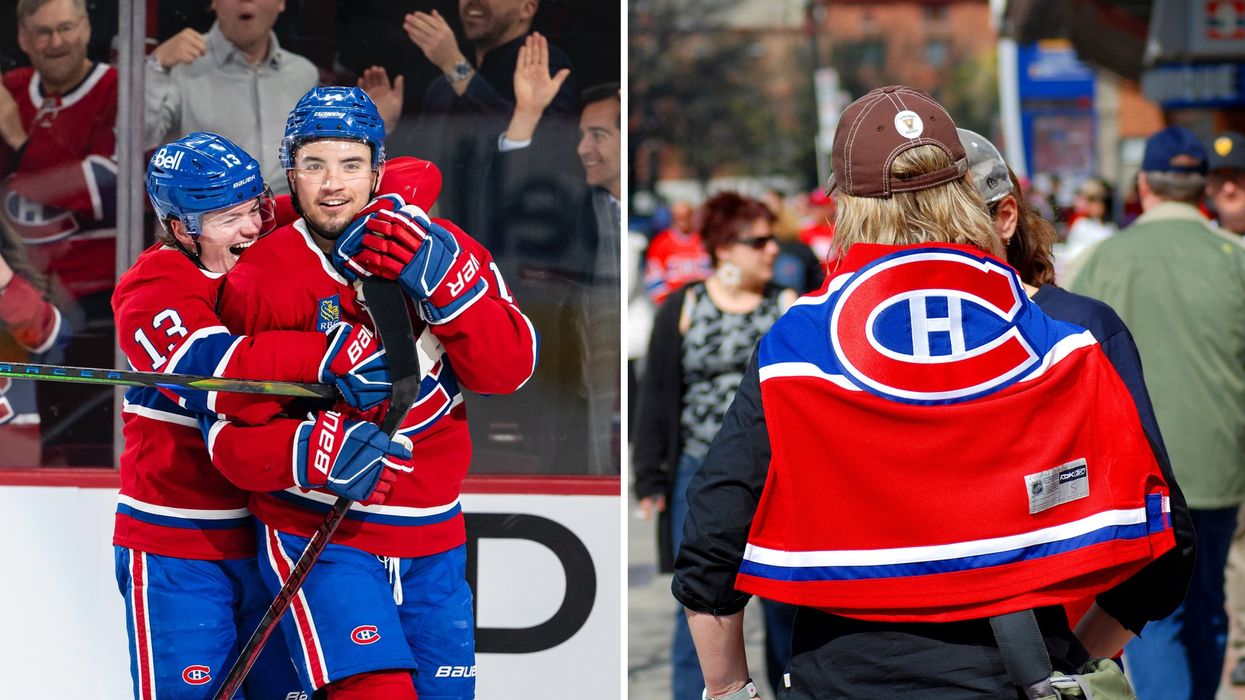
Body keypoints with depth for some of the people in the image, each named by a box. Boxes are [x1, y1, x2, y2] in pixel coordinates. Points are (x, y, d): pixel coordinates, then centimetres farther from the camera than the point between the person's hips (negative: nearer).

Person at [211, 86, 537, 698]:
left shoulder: (445, 250, 1)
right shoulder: (259, 280, -7)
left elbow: (509, 368, -8)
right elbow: (232, 438, -8)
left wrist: (441, 280, -22)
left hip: (433, 538, 4)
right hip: (316, 532, -4)